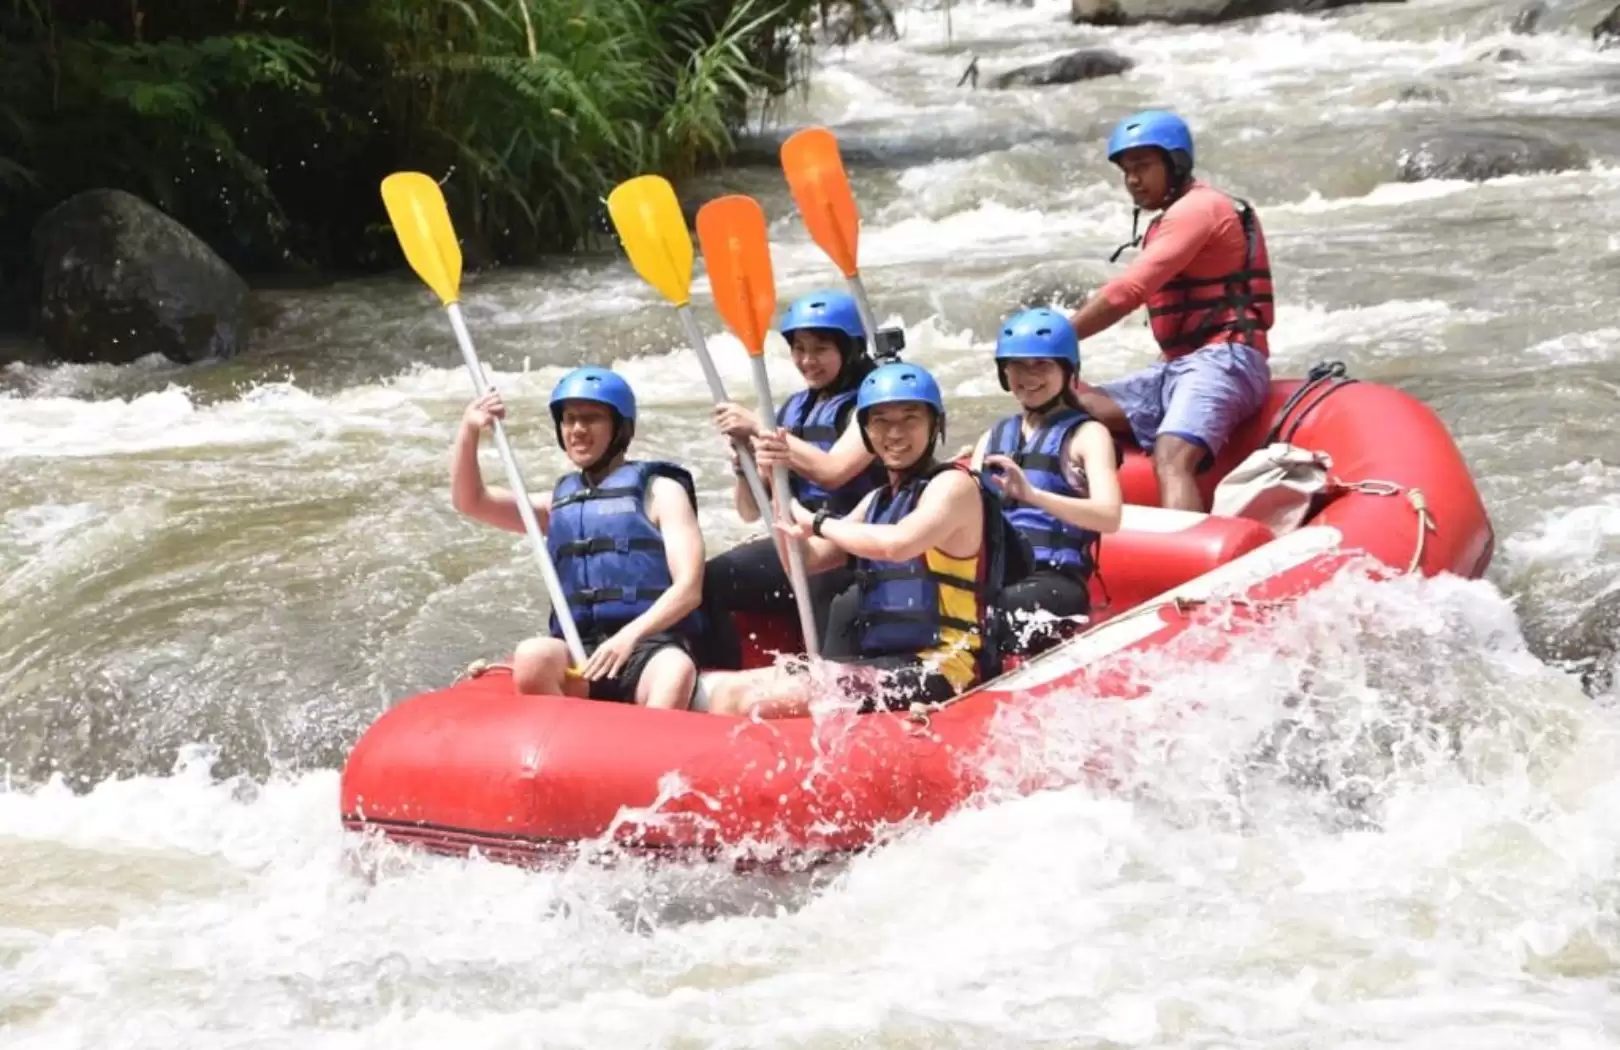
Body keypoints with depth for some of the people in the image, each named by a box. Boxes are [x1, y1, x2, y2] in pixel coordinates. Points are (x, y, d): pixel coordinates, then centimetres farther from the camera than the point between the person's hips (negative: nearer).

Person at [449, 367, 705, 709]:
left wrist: (630, 635, -20)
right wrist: (469, 432, -3)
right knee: (533, 655, -32)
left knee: (677, 668, -39)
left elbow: (688, 588, -2)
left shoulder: (660, 491, 10)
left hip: (651, 649, -3)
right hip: (579, 655, 3)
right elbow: (470, 501, 16)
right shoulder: (559, 503, 25)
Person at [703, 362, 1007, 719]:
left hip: (937, 673, -9)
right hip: (876, 661, 9)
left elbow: (898, 544, -25)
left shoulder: (953, 485, -5)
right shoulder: (877, 501, 21)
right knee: (718, 689, -4)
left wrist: (818, 523, -11)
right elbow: (803, 564, 18)